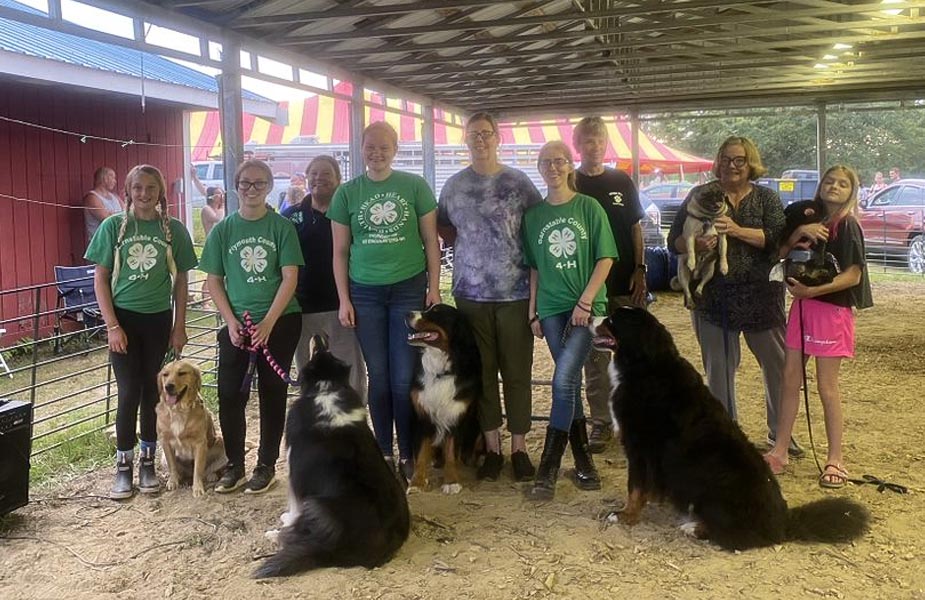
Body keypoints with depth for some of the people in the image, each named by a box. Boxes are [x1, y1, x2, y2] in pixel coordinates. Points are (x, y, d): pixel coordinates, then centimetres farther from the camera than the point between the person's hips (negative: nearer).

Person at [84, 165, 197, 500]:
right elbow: (100, 279, -1)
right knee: (129, 393, -2)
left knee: (152, 392, 7)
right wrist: (112, 326, -8)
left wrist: (179, 327, 2)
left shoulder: (173, 229, 1)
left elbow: (180, 281, 6)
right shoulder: (113, 226, -1)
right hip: (124, 317, -1)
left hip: (159, 320, 1)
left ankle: (148, 462, 21)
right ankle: (123, 466, 12)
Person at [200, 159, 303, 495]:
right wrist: (231, 322, -7)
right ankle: (234, 465, 15)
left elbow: (290, 278, -7)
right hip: (237, 324, 2)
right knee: (230, 394, -1)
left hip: (280, 322, -2)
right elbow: (214, 281, 6)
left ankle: (267, 466, 18)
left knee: (272, 393, 6)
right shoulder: (222, 230, 4)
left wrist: (267, 323, -14)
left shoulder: (282, 227, -3)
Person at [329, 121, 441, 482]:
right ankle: (384, 453, 19)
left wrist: (434, 287, -2)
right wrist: (343, 299, 2)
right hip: (365, 293, 1)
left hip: (409, 289, -1)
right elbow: (340, 251, 6)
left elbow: (431, 240, 4)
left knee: (405, 378, 0)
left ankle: (408, 455, 12)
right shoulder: (347, 193, 4)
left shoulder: (415, 186, 1)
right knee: (378, 376, 8)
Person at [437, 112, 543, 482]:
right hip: (471, 292, 2)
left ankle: (519, 446, 14)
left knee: (517, 371, 3)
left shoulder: (518, 182, 1)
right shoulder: (454, 185, 7)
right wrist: (465, 243, 4)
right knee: (482, 371, 6)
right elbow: (442, 227, 19)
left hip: (516, 291, -1)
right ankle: (491, 446, 17)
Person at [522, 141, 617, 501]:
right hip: (552, 309, 3)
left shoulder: (589, 208, 0)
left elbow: (605, 259, -3)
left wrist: (585, 302, -11)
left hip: (588, 306, -3)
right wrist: (533, 312, 6)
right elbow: (534, 268, 11)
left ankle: (548, 470, -6)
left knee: (563, 381, -15)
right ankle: (583, 462, 19)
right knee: (571, 384, 6)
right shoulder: (534, 215, 8)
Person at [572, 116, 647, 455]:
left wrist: (640, 270, -1)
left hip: (625, 283, 2)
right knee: (595, 357, 4)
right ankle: (601, 422, 12)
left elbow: (635, 228, 10)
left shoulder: (622, 182, 8)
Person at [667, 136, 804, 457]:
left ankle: (779, 431, 24)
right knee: (718, 367, 8)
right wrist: (696, 243, -19)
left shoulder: (766, 198, 5)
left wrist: (737, 230, -23)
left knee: (779, 364, 6)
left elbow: (777, 238, -11)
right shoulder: (700, 196, 5)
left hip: (761, 295, 0)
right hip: (713, 295, 0)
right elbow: (674, 241, 3)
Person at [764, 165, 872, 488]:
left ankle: (835, 460, 11)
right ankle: (779, 451, 17)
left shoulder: (848, 226, -7)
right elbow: (781, 253, 7)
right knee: (790, 378, 8)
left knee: (827, 387, -1)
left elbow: (853, 276, -15)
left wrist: (812, 291, -23)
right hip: (802, 306, 6)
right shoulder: (811, 220, 11)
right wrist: (799, 232, -10)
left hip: (832, 309, -6)